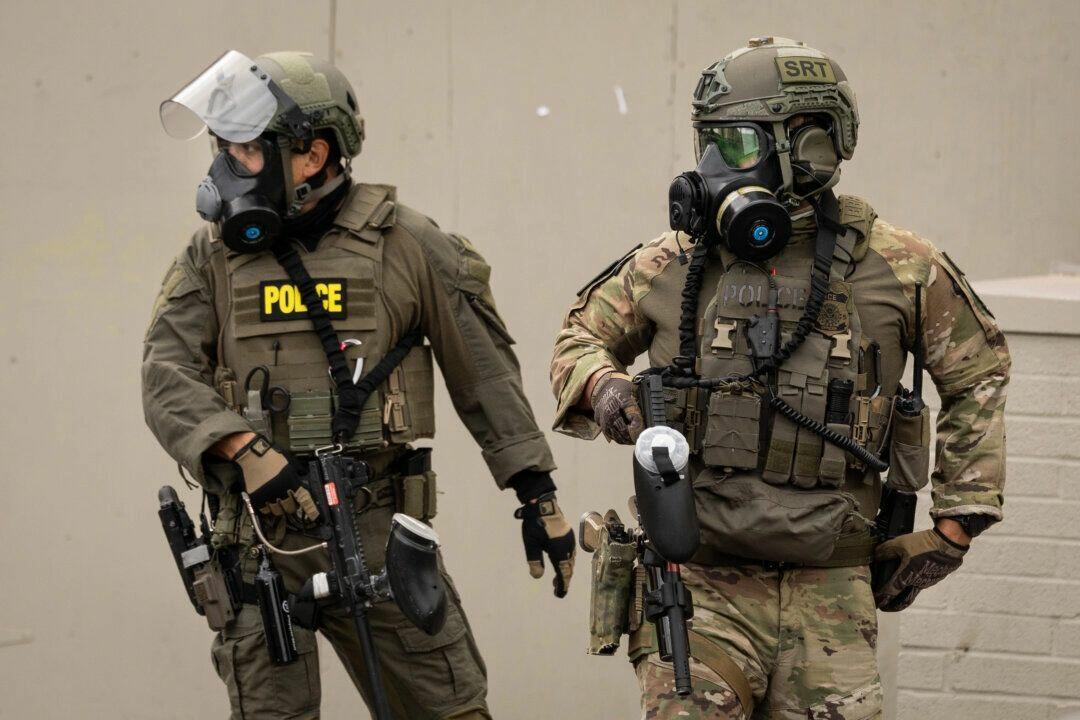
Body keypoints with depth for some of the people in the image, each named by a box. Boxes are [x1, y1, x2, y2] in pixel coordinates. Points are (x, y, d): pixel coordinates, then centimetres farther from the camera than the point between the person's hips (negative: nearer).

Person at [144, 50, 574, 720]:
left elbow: (486, 374, 5)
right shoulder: (213, 258, 6)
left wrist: (538, 494, 3)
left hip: (380, 535, -1)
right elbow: (168, 378, -5)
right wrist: (246, 452, -22)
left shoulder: (403, 244, 1)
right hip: (261, 539, 1)